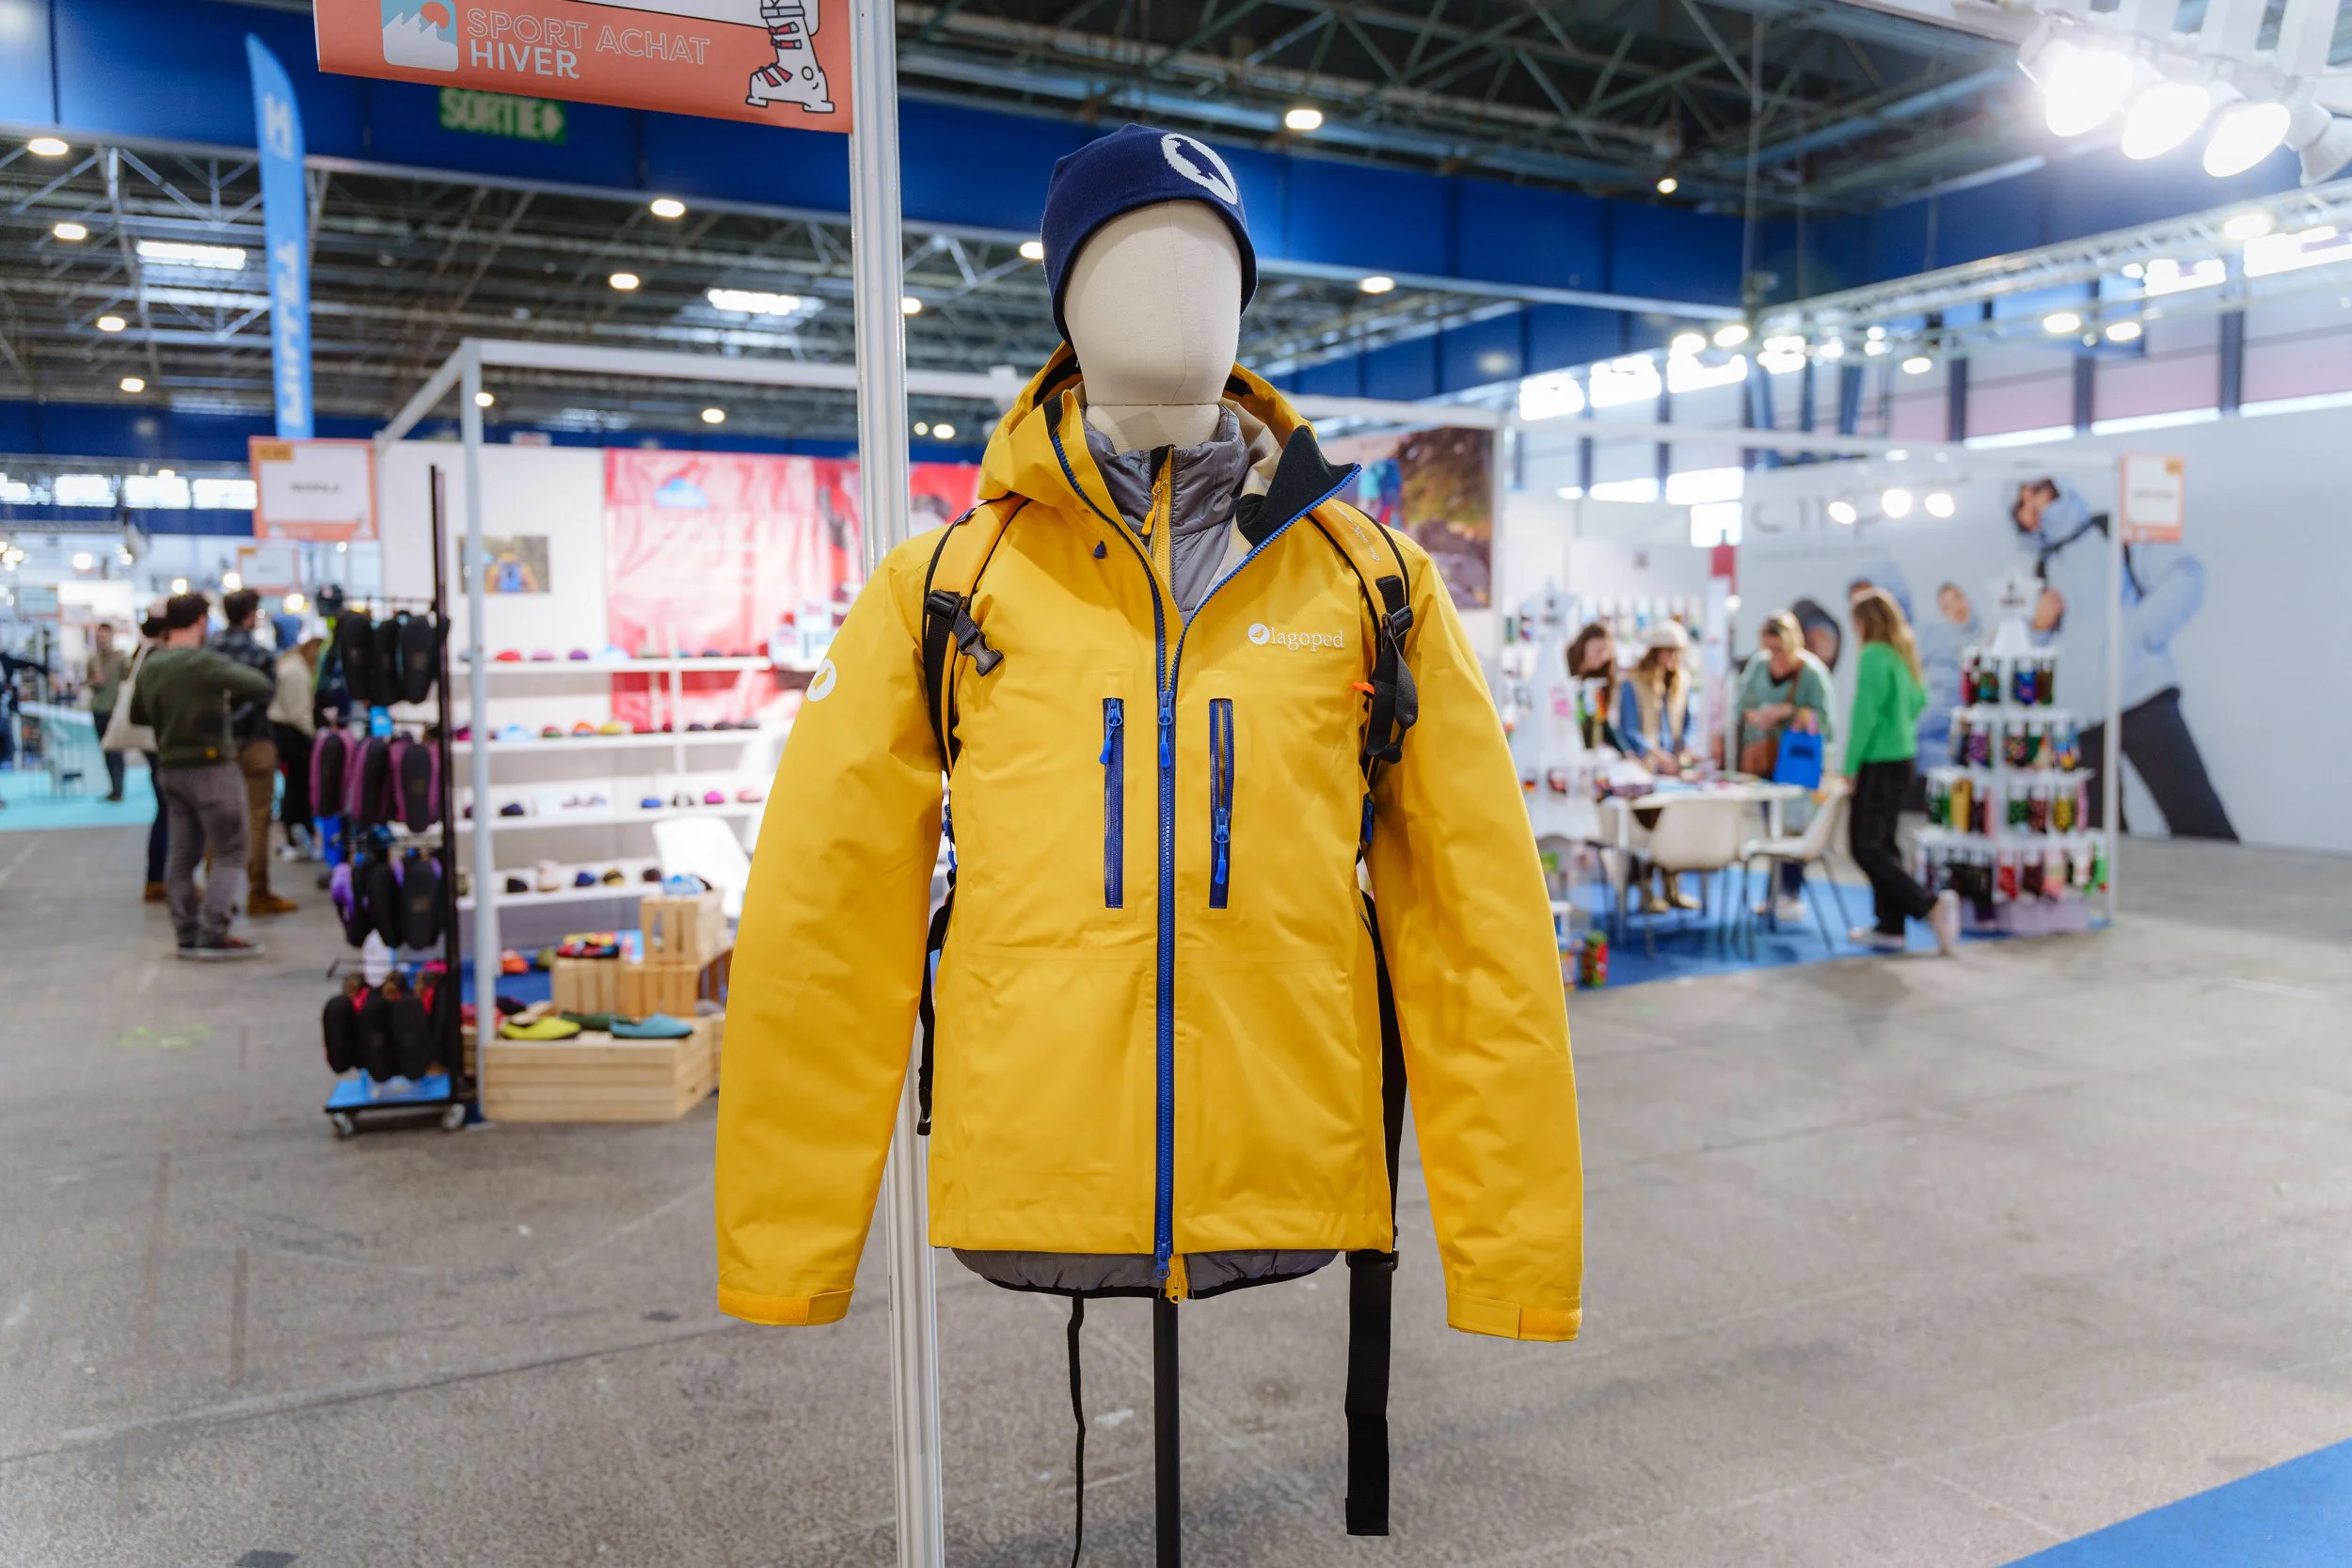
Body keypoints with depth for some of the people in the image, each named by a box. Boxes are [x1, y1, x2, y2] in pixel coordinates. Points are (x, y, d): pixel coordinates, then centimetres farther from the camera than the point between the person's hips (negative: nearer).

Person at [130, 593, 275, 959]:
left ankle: (187, 935, 15)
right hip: (210, 767, -8)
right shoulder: (205, 662, -17)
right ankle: (213, 935, -6)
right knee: (230, 853, -2)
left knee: (183, 853, 12)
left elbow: (137, 715, 19)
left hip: (170, 767, 8)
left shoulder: (150, 666, 7)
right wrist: (229, 694, -2)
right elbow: (263, 686, -21)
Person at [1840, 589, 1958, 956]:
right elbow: (1919, 700, 19)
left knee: (1866, 847, -5)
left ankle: (1931, 906, -12)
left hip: (1879, 761, -9)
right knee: (1883, 843, 14)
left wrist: (1850, 767, -12)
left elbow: (1864, 714, -17)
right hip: (1903, 757, 9)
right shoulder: (1905, 653, 8)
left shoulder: (1874, 655, -16)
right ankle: (1890, 927, 17)